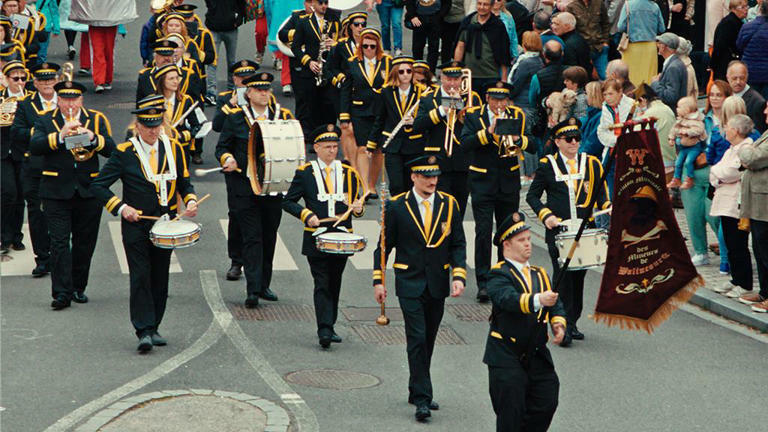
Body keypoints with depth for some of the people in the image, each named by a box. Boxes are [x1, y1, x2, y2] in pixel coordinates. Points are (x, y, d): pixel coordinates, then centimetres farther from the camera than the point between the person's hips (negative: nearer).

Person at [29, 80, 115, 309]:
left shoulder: (96, 120, 7)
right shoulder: (45, 121, 4)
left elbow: (111, 150, -4)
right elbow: (34, 147, -13)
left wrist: (93, 138, -22)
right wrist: (60, 136, -26)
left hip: (88, 192, 2)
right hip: (57, 193, -2)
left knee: (84, 243, 8)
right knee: (59, 243, -7)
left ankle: (78, 288, 21)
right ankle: (62, 292, -8)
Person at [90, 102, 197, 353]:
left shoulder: (174, 149, 6)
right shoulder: (124, 153, -5)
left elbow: (184, 183, 15)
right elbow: (98, 186, -4)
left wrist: (190, 201, -5)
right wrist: (121, 207, -14)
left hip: (165, 224, 3)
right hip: (136, 226, -3)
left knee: (160, 278, 7)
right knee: (140, 276, -9)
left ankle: (153, 329, 18)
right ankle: (143, 331, -9)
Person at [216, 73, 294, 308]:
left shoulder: (283, 116, 9)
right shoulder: (235, 117, 2)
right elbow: (222, 147, 5)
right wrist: (228, 159, -17)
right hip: (244, 189, -3)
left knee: (269, 237, 9)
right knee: (252, 237, -8)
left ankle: (264, 286, 21)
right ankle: (253, 290, -12)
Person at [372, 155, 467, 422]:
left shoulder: (449, 204, 2)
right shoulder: (396, 206, -4)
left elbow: (458, 244, 4)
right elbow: (384, 246, 1)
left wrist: (459, 276, -9)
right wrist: (378, 281, -3)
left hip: (438, 285, 3)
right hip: (410, 284, -3)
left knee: (428, 340, 11)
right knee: (417, 339, -10)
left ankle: (417, 391, 26)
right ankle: (422, 399, -10)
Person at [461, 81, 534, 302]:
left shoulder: (517, 116, 6)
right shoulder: (473, 115, 0)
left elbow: (533, 147, 0)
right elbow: (465, 143, -15)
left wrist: (518, 139, -19)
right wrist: (488, 132, -25)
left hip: (509, 182, 3)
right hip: (482, 182, -3)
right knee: (483, 232, -9)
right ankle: (483, 282, -8)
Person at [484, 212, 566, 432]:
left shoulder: (539, 274, 15)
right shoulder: (499, 275, -9)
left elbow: (556, 303, 8)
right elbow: (509, 299, -29)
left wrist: (559, 323, -14)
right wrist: (538, 300, -46)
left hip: (537, 354, 6)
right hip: (506, 356, -6)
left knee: (546, 404, 4)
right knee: (511, 413, -3)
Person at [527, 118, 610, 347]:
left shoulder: (592, 164, 11)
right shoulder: (547, 165, 3)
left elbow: (601, 193, 14)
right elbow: (532, 195, 5)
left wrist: (608, 209, -6)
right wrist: (546, 215, -10)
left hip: (585, 231, 3)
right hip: (558, 231, -3)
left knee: (579, 276, 7)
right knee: (563, 276, -10)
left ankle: (573, 322, 18)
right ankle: (563, 326, -10)